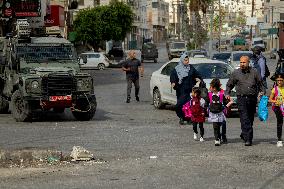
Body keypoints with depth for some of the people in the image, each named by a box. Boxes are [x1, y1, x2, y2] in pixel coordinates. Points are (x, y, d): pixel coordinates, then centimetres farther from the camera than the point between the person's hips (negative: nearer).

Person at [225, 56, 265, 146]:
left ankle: (244, 134, 29)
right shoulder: (235, 73, 7)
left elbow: (260, 83, 15)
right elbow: (229, 85, 15)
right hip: (241, 98, -2)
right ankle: (248, 139, -18)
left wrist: (262, 92, -2)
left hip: (252, 98, 2)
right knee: (244, 119, -13)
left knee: (250, 119, 8)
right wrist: (227, 94, 1)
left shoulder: (254, 72, 9)